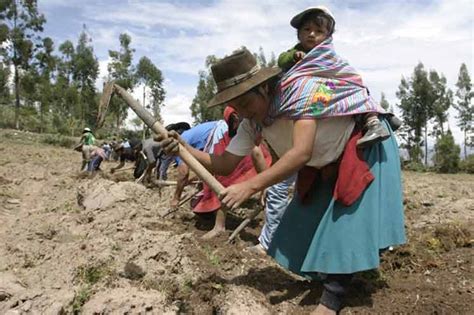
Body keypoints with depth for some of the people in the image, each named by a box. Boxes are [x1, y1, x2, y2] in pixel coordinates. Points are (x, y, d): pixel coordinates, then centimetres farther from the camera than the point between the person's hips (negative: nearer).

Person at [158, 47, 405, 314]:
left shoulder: (300, 89, -35)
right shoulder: (252, 124, -13)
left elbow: (302, 153, -44)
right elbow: (225, 164, -13)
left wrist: (251, 186, -50)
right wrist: (184, 149, -29)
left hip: (366, 141, -6)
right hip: (329, 162, 7)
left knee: (349, 211, -16)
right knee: (307, 218, 4)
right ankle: (326, 271, 30)